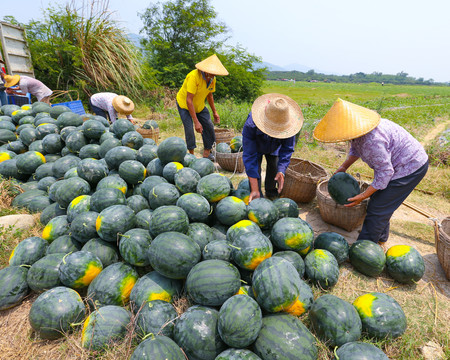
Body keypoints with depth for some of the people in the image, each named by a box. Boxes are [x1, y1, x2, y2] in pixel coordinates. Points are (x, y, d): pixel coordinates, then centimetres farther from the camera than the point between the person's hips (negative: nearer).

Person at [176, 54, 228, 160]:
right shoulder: (194, 76, -32)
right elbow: (189, 100, -35)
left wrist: (214, 112, 10)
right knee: (189, 128, -18)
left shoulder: (212, 79, -9)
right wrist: (196, 122, -38)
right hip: (184, 104, -6)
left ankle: (207, 153, 10)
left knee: (209, 126, -3)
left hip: (199, 106, 6)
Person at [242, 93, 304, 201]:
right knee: (255, 169, -15)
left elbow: (287, 150, -27)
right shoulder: (250, 126, -47)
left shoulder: (288, 125, -39)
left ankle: (271, 194, 26)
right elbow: (249, 157, -47)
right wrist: (255, 190, -50)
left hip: (274, 148, 3)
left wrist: (281, 171, -45)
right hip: (256, 147, -2)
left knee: (274, 168, 2)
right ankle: (256, 197, 1)